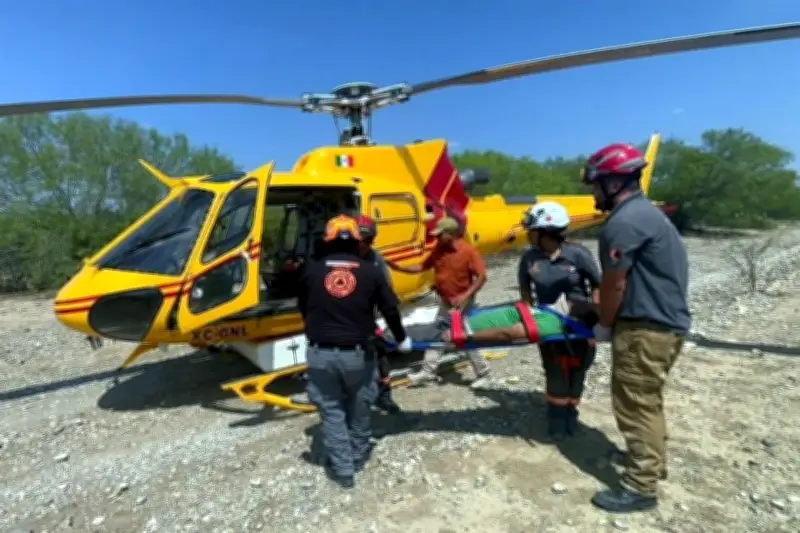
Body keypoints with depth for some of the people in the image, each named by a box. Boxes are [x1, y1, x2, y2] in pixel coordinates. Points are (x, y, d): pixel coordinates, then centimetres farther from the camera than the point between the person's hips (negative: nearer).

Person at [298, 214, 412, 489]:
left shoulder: (311, 270, 0)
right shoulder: (371, 271, -2)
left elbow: (303, 309, 13)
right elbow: (390, 309, 4)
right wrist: (401, 339, 21)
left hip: (320, 353, 0)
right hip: (357, 353, 0)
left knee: (331, 411, 16)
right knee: (359, 408, 21)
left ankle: (342, 468, 23)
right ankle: (359, 456, 39)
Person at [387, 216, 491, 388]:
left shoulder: (468, 251, -20)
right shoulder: (439, 250, 0)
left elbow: (482, 276, -20)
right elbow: (422, 267, 7)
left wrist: (466, 295, -29)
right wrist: (398, 267, -3)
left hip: (462, 303, -7)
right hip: (445, 302, 7)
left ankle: (482, 373, 22)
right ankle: (428, 371, 24)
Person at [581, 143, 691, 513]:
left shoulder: (623, 223, -21)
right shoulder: (646, 212, 13)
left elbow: (614, 284, -16)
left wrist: (604, 326, -1)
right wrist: (609, 319, 18)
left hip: (646, 328, -10)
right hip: (667, 322, 10)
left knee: (634, 404, 0)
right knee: (647, 400, 23)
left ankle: (640, 487, 12)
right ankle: (653, 461, 39)